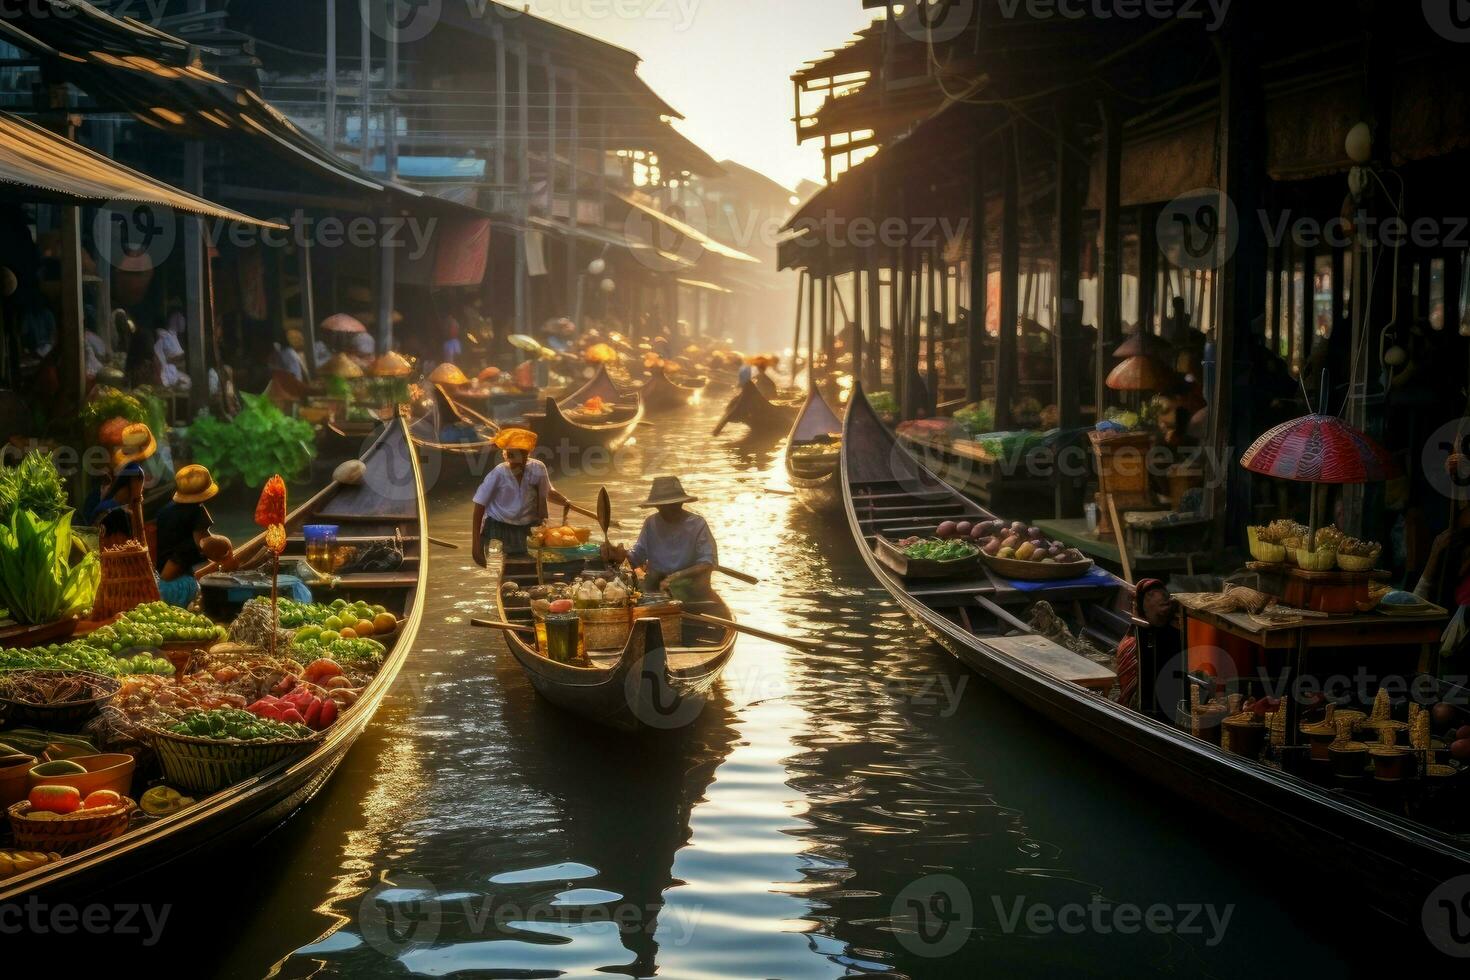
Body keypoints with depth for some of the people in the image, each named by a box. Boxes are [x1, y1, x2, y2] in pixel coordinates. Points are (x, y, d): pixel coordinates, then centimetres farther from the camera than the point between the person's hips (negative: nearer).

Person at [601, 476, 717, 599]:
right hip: (655, 588, 3)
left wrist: (677, 576, -27)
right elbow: (637, 556, 8)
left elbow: (708, 563, -14)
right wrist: (623, 555, -15)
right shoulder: (651, 523, 7)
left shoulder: (697, 524, -7)